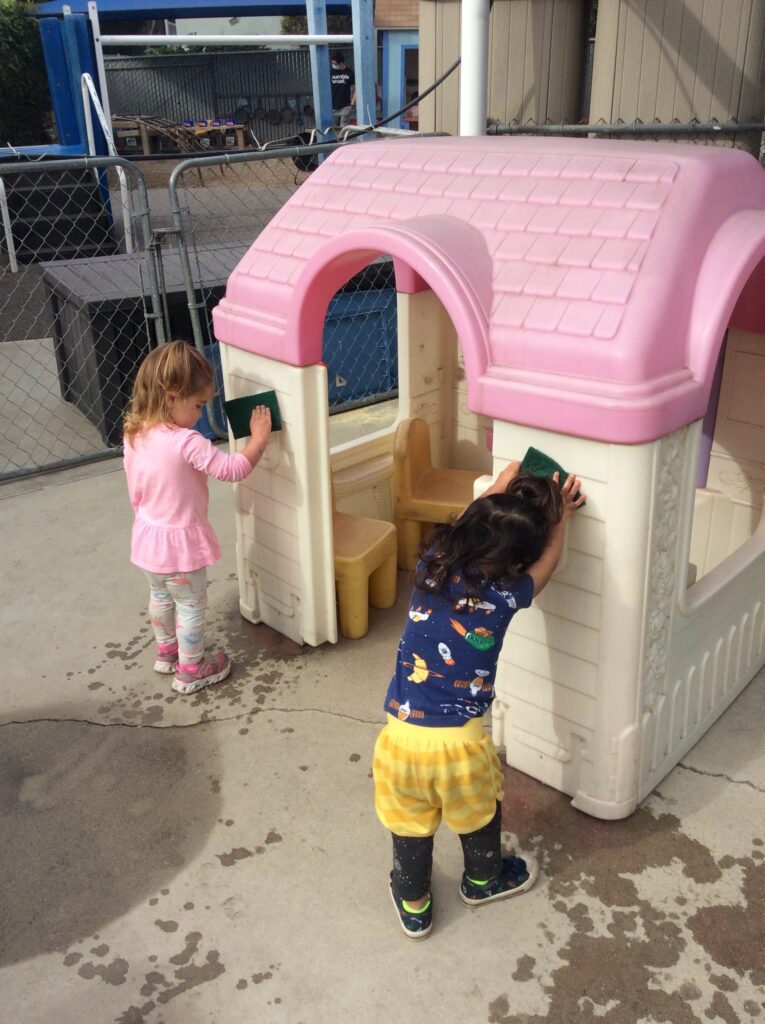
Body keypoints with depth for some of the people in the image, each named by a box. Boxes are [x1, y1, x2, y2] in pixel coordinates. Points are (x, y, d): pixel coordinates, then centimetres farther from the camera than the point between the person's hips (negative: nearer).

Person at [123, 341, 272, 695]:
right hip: (181, 540, -8)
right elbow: (233, 468, -26)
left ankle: (166, 652, 47)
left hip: (148, 535, 8)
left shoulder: (134, 436, -3)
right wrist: (259, 438, -14)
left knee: (160, 596, 27)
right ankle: (190, 671, 26)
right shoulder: (186, 442, -28)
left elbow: (136, 494, 7)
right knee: (191, 605, 11)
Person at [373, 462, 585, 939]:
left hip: (402, 734, 2)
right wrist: (561, 514, 18)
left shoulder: (433, 565, -7)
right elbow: (547, 562, 6)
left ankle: (413, 905, 44)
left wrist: (500, 488, 24)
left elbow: (465, 526, 16)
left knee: (411, 826, 24)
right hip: (458, 741, -2)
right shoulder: (504, 595, -16)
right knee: (478, 815, 28)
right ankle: (484, 880, 54)